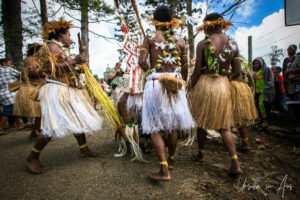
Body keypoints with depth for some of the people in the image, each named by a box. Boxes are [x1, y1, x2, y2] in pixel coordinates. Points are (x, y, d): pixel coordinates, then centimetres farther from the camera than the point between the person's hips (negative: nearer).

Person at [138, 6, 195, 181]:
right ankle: (171, 160, 33)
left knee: (155, 128, 1)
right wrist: (183, 84, 25)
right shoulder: (180, 41, 10)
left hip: (155, 83, -3)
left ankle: (164, 171, -5)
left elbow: (142, 61, -8)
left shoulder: (150, 38, 3)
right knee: (172, 125, 16)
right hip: (175, 84, 4)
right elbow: (185, 68, 10)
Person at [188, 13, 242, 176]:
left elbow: (197, 71, -9)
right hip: (224, 87, 3)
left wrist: (190, 88, 3)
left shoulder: (203, 44, -6)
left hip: (204, 84, -3)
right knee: (224, 126, 12)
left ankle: (200, 154, 32)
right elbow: (237, 73, 6)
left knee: (201, 122, 14)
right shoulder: (233, 44, 6)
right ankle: (235, 163, 4)